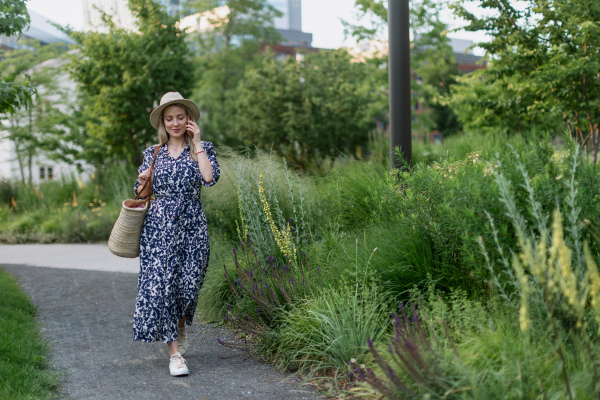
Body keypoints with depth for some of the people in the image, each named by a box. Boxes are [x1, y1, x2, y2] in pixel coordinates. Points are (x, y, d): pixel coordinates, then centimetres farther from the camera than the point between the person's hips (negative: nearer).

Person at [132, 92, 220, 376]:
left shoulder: (202, 149, 6)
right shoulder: (153, 153, 11)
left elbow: (210, 178, -15)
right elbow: (142, 193, 14)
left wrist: (197, 142, -8)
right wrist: (144, 181, -9)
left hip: (191, 225, -1)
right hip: (158, 225, 1)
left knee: (187, 284, 1)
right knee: (160, 283, -7)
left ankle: (178, 329, 31)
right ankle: (174, 353, -2)